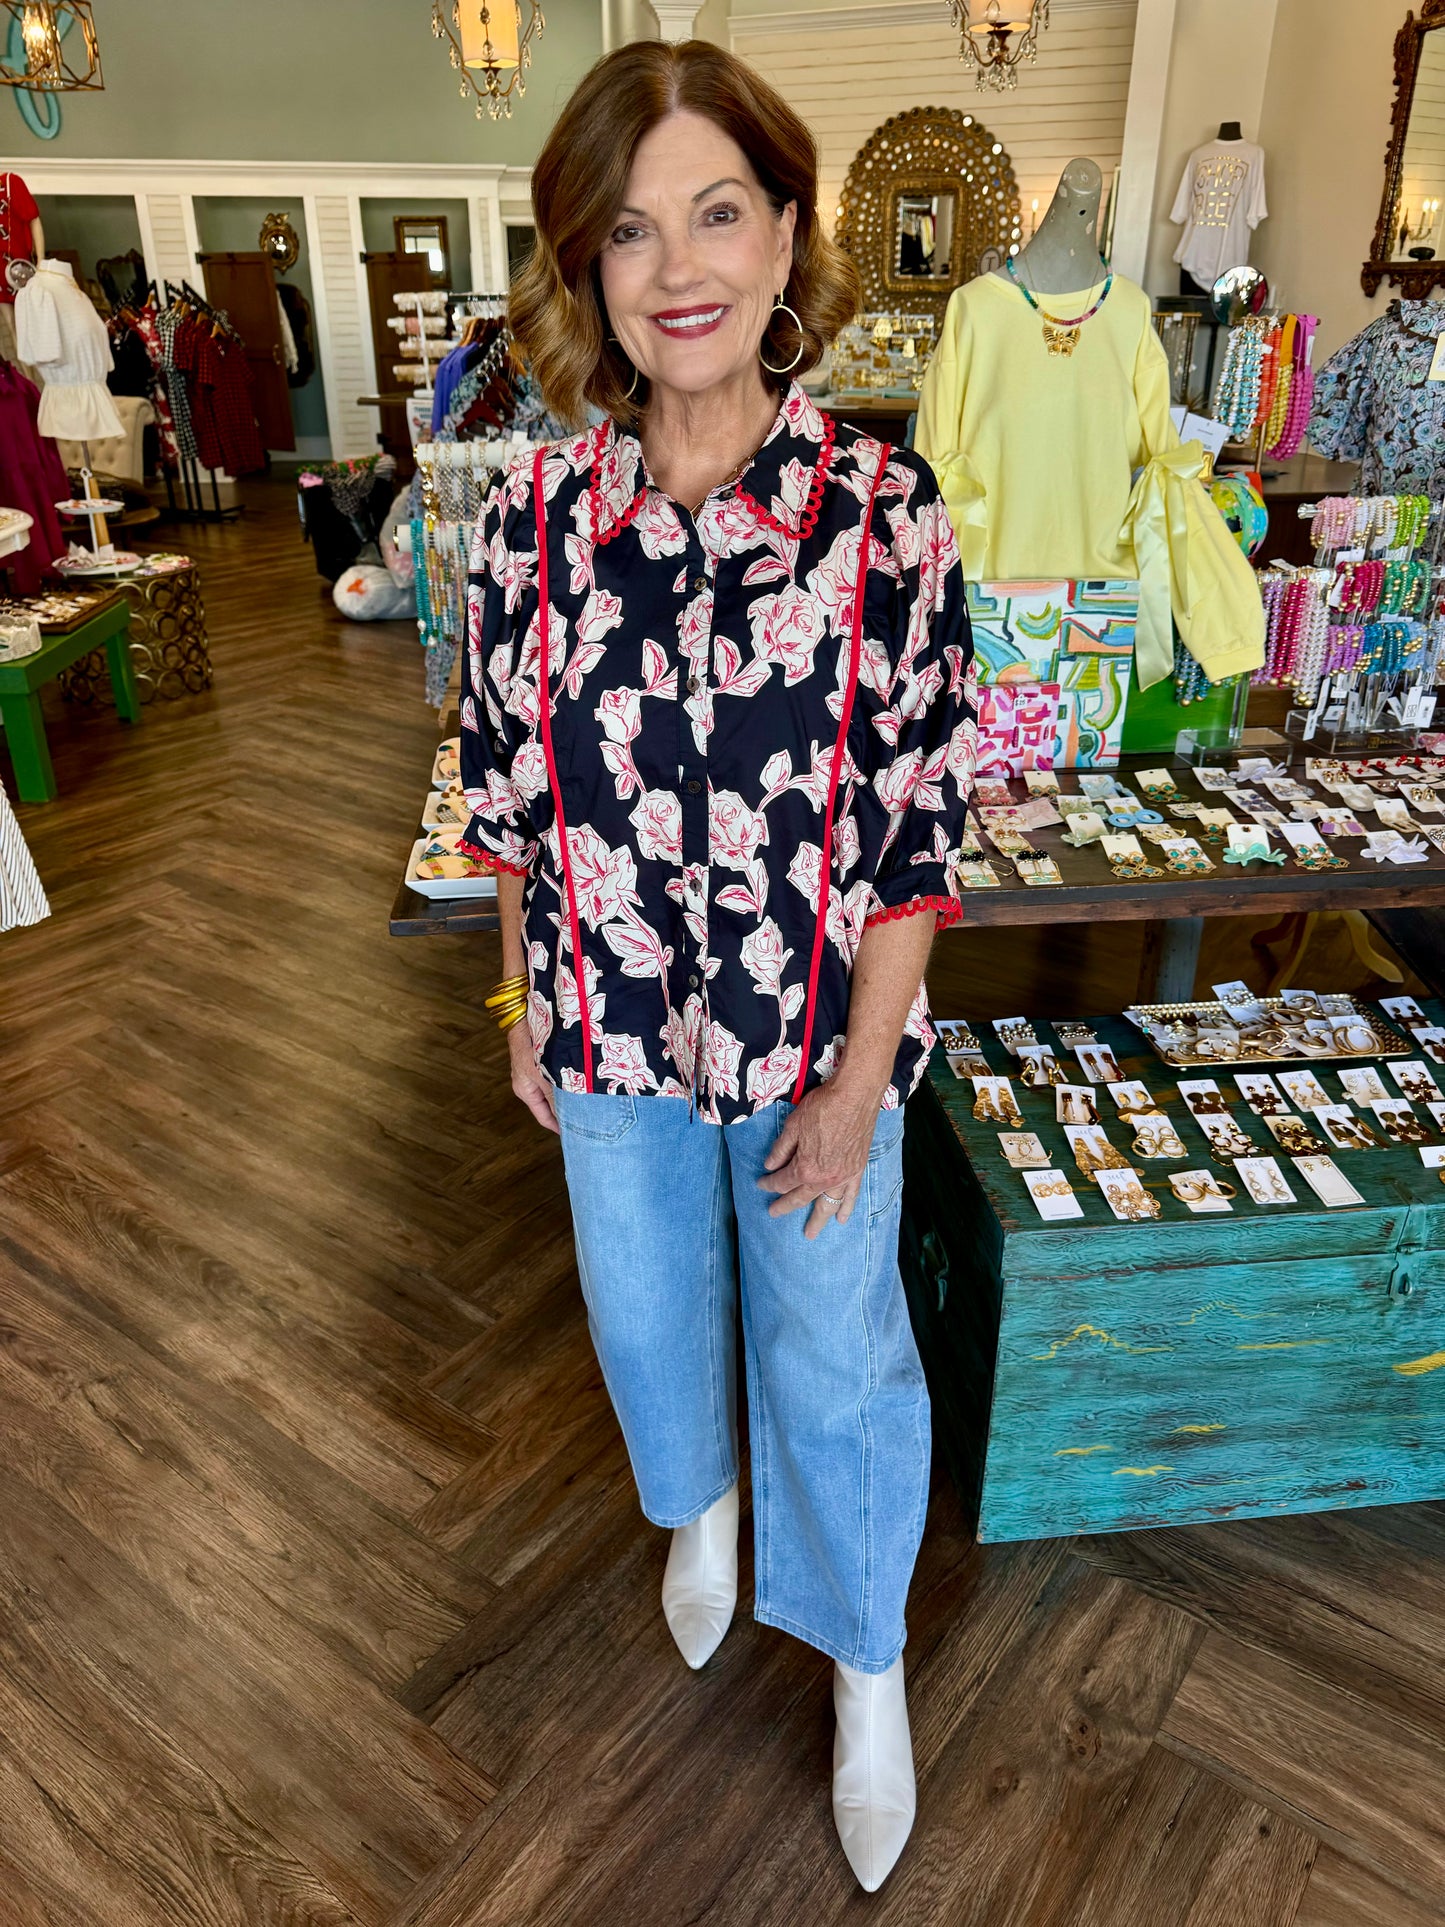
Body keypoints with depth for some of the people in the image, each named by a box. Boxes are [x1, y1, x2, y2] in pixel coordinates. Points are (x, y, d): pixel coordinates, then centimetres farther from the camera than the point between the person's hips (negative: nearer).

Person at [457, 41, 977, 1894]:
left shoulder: (883, 512, -15)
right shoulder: (532, 517, -9)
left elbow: (919, 828, -12)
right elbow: (509, 791, 2)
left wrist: (857, 1082, -12)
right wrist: (528, 1005, 7)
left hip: (818, 1044, -2)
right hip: (615, 1040, 3)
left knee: (834, 1361, 15)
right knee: (649, 1315, 25)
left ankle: (868, 1668, 44)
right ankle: (697, 1502, 60)